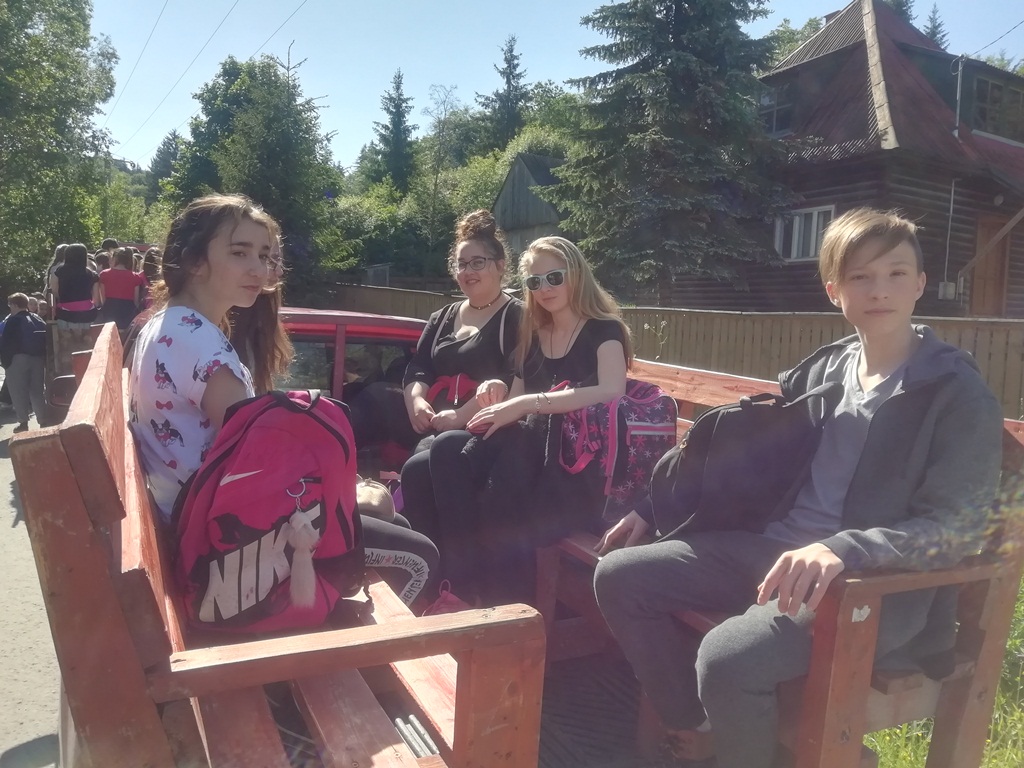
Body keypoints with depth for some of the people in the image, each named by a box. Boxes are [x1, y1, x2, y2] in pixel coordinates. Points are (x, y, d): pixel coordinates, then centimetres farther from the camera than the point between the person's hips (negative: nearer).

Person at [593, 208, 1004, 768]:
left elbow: (958, 526, -15)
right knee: (619, 576, -4)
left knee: (728, 656, -32)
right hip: (769, 547, 6)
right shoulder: (821, 369, 10)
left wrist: (842, 550, -33)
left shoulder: (959, 395, -7)